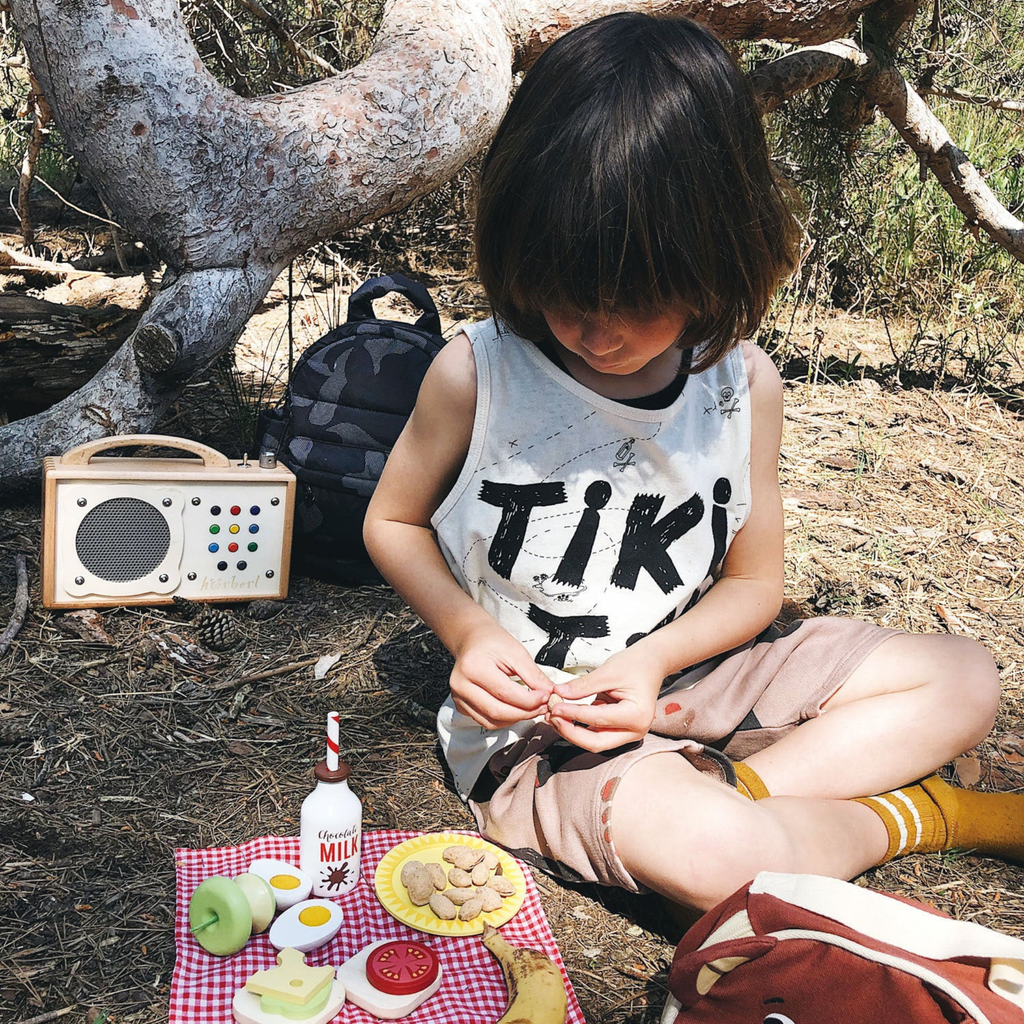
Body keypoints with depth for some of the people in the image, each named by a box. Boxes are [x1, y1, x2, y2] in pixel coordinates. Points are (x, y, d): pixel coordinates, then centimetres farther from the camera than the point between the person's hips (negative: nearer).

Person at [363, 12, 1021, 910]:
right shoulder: (477, 374, -15)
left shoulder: (744, 384, -8)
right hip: (531, 719, -4)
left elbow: (754, 582, 2)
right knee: (711, 857, -34)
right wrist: (467, 630, -17)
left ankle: (741, 790, -10)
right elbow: (392, 521, 1)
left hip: (684, 672, 5)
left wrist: (652, 660, -17)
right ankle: (914, 813, -1)